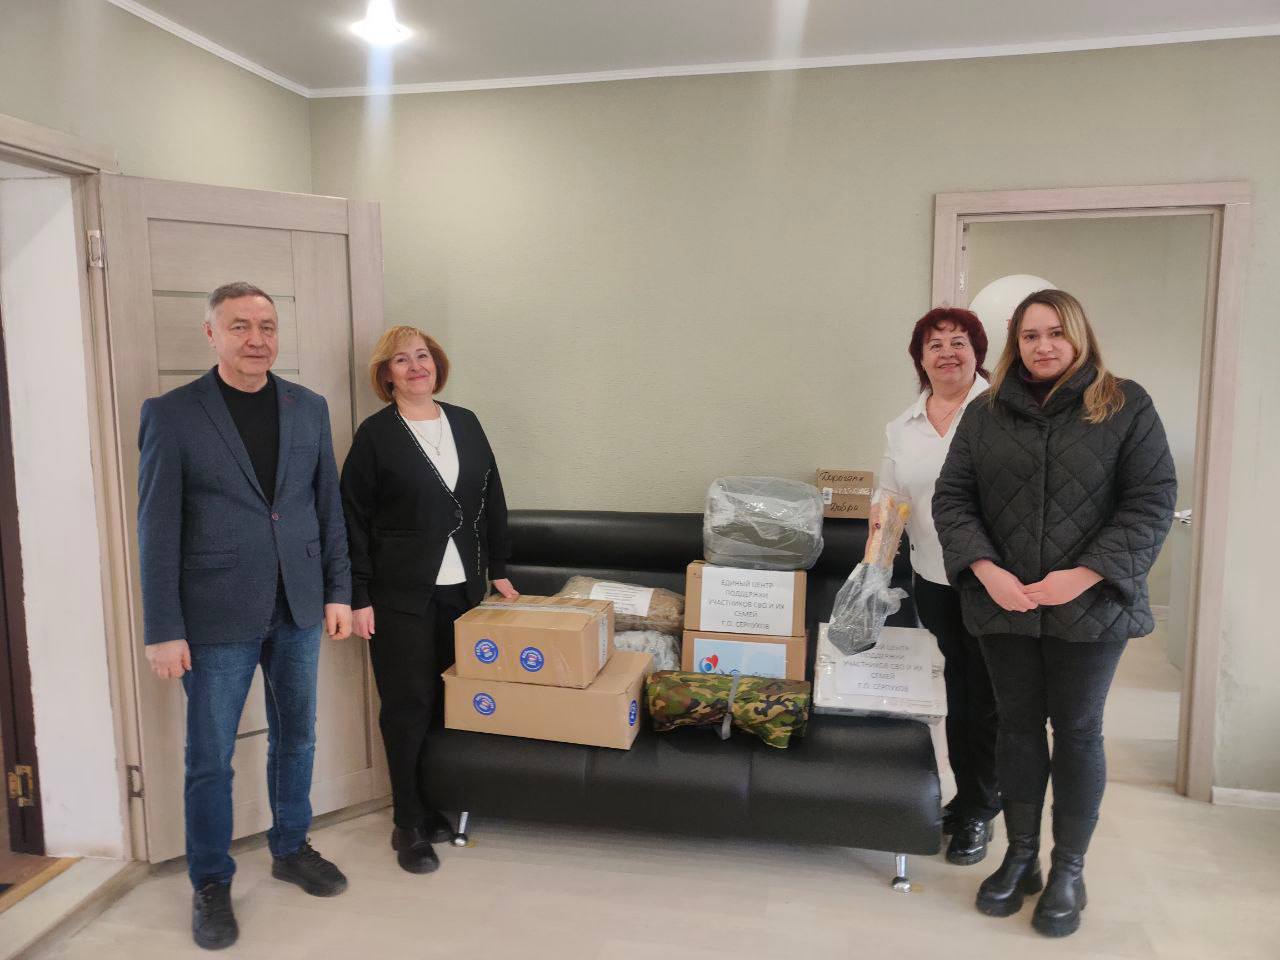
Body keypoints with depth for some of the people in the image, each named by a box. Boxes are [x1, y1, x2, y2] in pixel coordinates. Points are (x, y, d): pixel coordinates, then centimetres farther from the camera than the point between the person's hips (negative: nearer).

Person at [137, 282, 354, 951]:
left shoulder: (308, 407, 5)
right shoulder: (171, 414, -6)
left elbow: (328, 506, 8)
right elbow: (158, 530, -7)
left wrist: (337, 591, 5)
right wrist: (163, 630, -8)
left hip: (298, 609, 4)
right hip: (219, 616, -3)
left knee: (295, 738, 17)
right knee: (210, 758, 8)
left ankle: (291, 848, 38)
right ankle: (211, 884, 28)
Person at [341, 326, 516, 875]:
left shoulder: (465, 423, 9)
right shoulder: (376, 434, -3)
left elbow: (492, 501, 13)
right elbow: (354, 520, -4)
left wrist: (498, 570, 11)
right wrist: (359, 597, -8)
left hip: (462, 589, 4)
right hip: (402, 596, -4)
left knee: (454, 700, 7)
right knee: (409, 705, 1)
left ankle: (437, 807, 24)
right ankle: (409, 825, 15)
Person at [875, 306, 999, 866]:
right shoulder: (902, 427, 9)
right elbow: (889, 501, 14)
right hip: (934, 579, 5)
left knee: (985, 699, 5)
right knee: (955, 693, 17)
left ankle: (978, 812, 23)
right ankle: (967, 796, 36)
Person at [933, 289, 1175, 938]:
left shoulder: (1126, 405, -1)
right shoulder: (985, 414, 6)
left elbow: (1152, 501, -7)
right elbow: (952, 497, 2)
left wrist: (1083, 576, -16)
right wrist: (987, 570, -13)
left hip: (1088, 608, -2)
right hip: (1003, 605, 2)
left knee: (1077, 732, 8)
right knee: (1017, 726, 12)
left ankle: (1069, 872, 24)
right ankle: (1021, 857, 28)